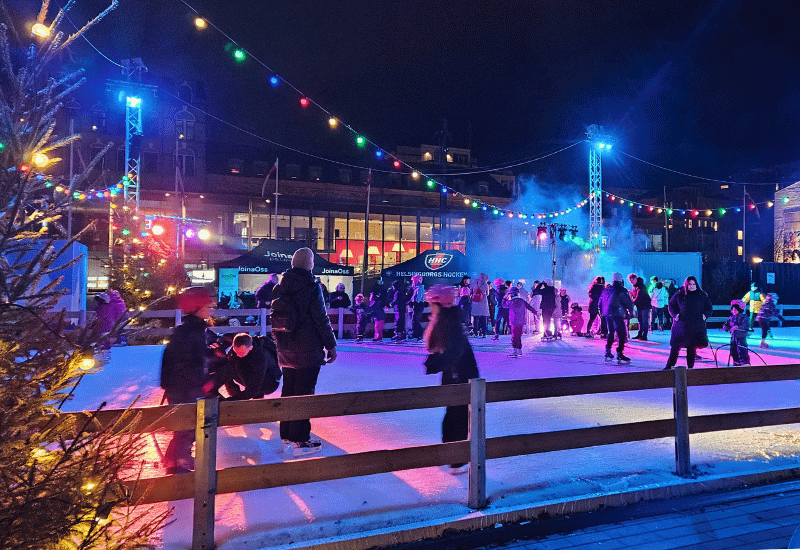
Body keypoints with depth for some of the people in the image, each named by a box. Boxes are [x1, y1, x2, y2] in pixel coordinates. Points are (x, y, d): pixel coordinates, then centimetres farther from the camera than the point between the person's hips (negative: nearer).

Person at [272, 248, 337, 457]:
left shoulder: (279, 288, 6)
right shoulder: (312, 287, -14)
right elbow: (321, 320, -13)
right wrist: (331, 345, -4)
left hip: (285, 351, 6)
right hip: (308, 351, -6)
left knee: (288, 391, 15)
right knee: (304, 393, 0)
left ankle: (286, 436, 24)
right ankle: (299, 441, 4)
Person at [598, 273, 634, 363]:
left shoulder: (606, 290, 15)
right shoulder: (621, 291, -7)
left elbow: (600, 303, 22)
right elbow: (629, 303, -6)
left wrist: (603, 312, 31)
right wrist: (631, 313, 8)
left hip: (607, 315, 8)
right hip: (617, 314, -8)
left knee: (611, 332, 21)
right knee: (622, 334, -6)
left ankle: (608, 353, 24)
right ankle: (619, 354, -13)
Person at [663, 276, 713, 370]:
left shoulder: (702, 295, 7)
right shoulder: (680, 294, 5)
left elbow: (709, 308, 15)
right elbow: (671, 305, 13)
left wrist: (705, 315, -5)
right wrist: (675, 314, -3)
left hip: (696, 327, 1)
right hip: (681, 326, -1)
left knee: (692, 348, 5)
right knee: (675, 346, -1)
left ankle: (690, 367, 17)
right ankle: (669, 366, 8)